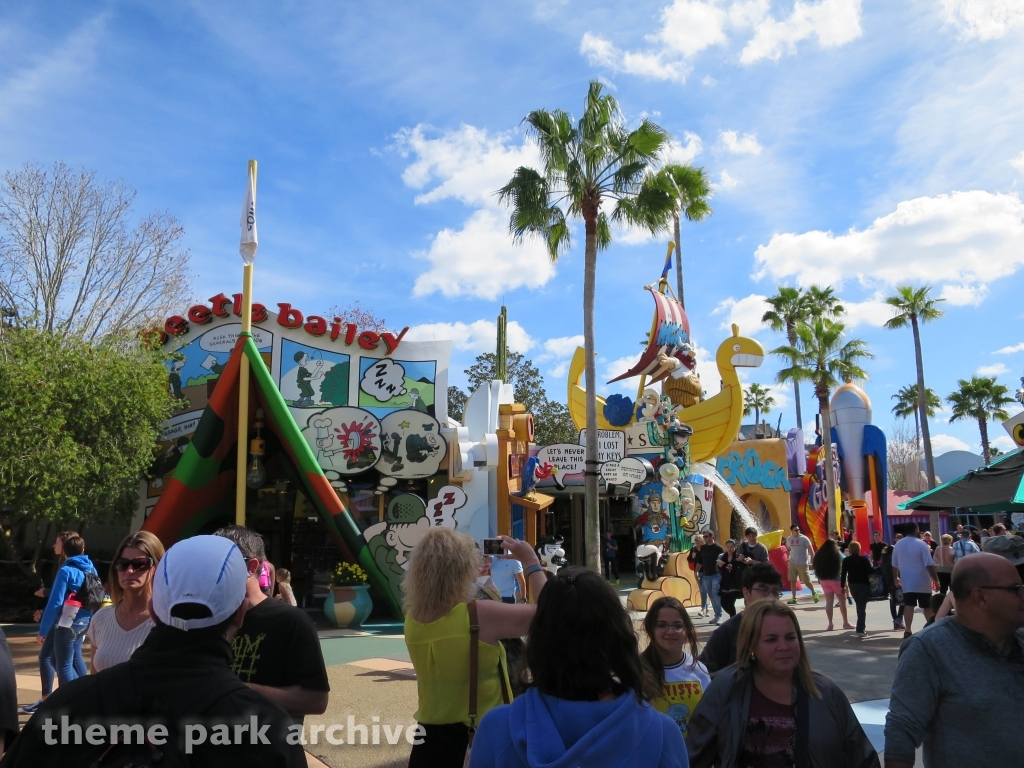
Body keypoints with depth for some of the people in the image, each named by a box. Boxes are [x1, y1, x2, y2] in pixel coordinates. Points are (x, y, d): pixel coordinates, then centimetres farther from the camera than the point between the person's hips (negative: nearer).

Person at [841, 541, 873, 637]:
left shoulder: (846, 560, 2)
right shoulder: (864, 559, -5)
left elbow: (843, 573, -2)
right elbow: (870, 572, -7)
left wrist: (843, 585, 3)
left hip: (852, 585, 3)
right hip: (864, 584, -3)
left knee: (859, 605, 21)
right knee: (862, 607, -6)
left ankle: (860, 626, 29)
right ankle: (860, 629, -14)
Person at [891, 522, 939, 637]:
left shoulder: (898, 544, 4)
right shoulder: (921, 544, -13)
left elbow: (894, 565, 10)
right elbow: (929, 565, -16)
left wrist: (896, 578, 23)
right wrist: (936, 580, -9)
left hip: (906, 582, 3)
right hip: (922, 582, -3)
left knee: (908, 605, 1)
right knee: (927, 606, 11)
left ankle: (908, 631, -6)